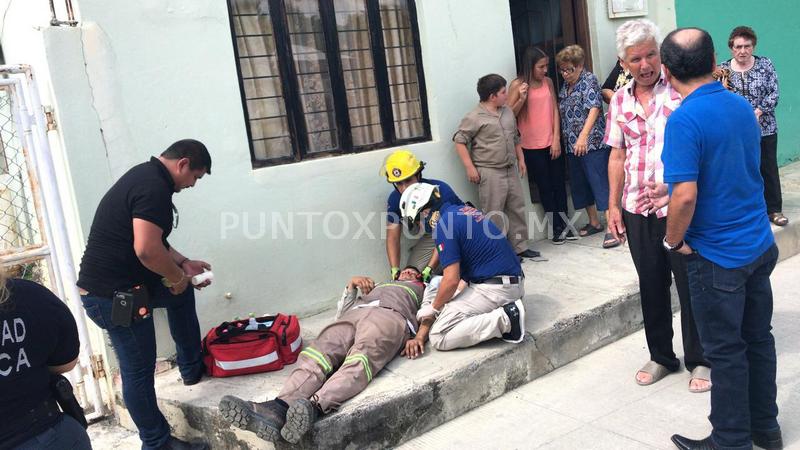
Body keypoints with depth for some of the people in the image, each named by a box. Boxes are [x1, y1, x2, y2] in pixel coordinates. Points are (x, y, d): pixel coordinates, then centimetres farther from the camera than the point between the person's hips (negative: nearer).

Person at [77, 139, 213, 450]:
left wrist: (184, 264, 14)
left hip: (120, 284, 10)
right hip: (113, 295, -10)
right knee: (139, 371, 1)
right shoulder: (155, 187, -21)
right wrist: (177, 277, -13)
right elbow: (147, 249, -30)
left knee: (181, 294, 25)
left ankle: (192, 368, 36)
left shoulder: (145, 176, 12)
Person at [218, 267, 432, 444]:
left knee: (358, 361, -38)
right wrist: (352, 284, 22)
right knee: (314, 357, -29)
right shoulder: (374, 286, 48)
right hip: (352, 315, 4)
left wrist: (418, 338, -6)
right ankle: (279, 408, -56)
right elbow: (341, 313, 35)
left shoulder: (424, 289, 38)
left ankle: (314, 408, -64)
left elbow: (430, 312, 14)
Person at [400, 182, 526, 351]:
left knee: (438, 337, -12)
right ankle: (507, 306, 8)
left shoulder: (444, 225, -13)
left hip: (495, 288, -10)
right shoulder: (462, 209, 15)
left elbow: (452, 280, -15)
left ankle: (504, 319, -15)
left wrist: (434, 308, 3)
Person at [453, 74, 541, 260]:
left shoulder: (508, 112, 10)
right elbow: (460, 141, -11)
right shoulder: (474, 117, -12)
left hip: (511, 170, 7)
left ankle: (520, 247, 22)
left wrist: (520, 159, 17)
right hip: (490, 173, -7)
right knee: (494, 215, -3)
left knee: (517, 208, 12)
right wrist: (470, 167, -14)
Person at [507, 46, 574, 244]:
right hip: (532, 146, -3)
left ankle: (564, 225, 21)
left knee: (559, 184, 8)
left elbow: (555, 109, 4)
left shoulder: (548, 81, 5)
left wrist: (557, 139, -2)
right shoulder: (517, 84, -6)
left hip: (552, 143, 3)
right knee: (545, 187, 6)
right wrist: (521, 99, -23)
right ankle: (558, 227, 16)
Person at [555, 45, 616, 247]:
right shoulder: (566, 85, 15)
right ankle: (594, 222, 27)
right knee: (581, 184, 13)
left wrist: (583, 136, -26)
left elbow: (594, 109, -17)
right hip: (572, 145, 8)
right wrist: (566, 139, 15)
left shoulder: (588, 80, -7)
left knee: (601, 184, -8)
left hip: (592, 143, -8)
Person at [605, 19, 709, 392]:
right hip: (637, 210, 4)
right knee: (651, 286, 14)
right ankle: (661, 356, 30)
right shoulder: (620, 101, 7)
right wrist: (613, 205, 9)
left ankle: (699, 360, 23)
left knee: (690, 286, 5)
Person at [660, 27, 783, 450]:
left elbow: (686, 195, -28)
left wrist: (674, 240, -10)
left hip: (718, 256, -8)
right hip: (760, 244, 8)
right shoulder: (743, 106, 4)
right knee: (758, 339, 19)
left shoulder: (685, 119, -21)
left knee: (726, 351, 6)